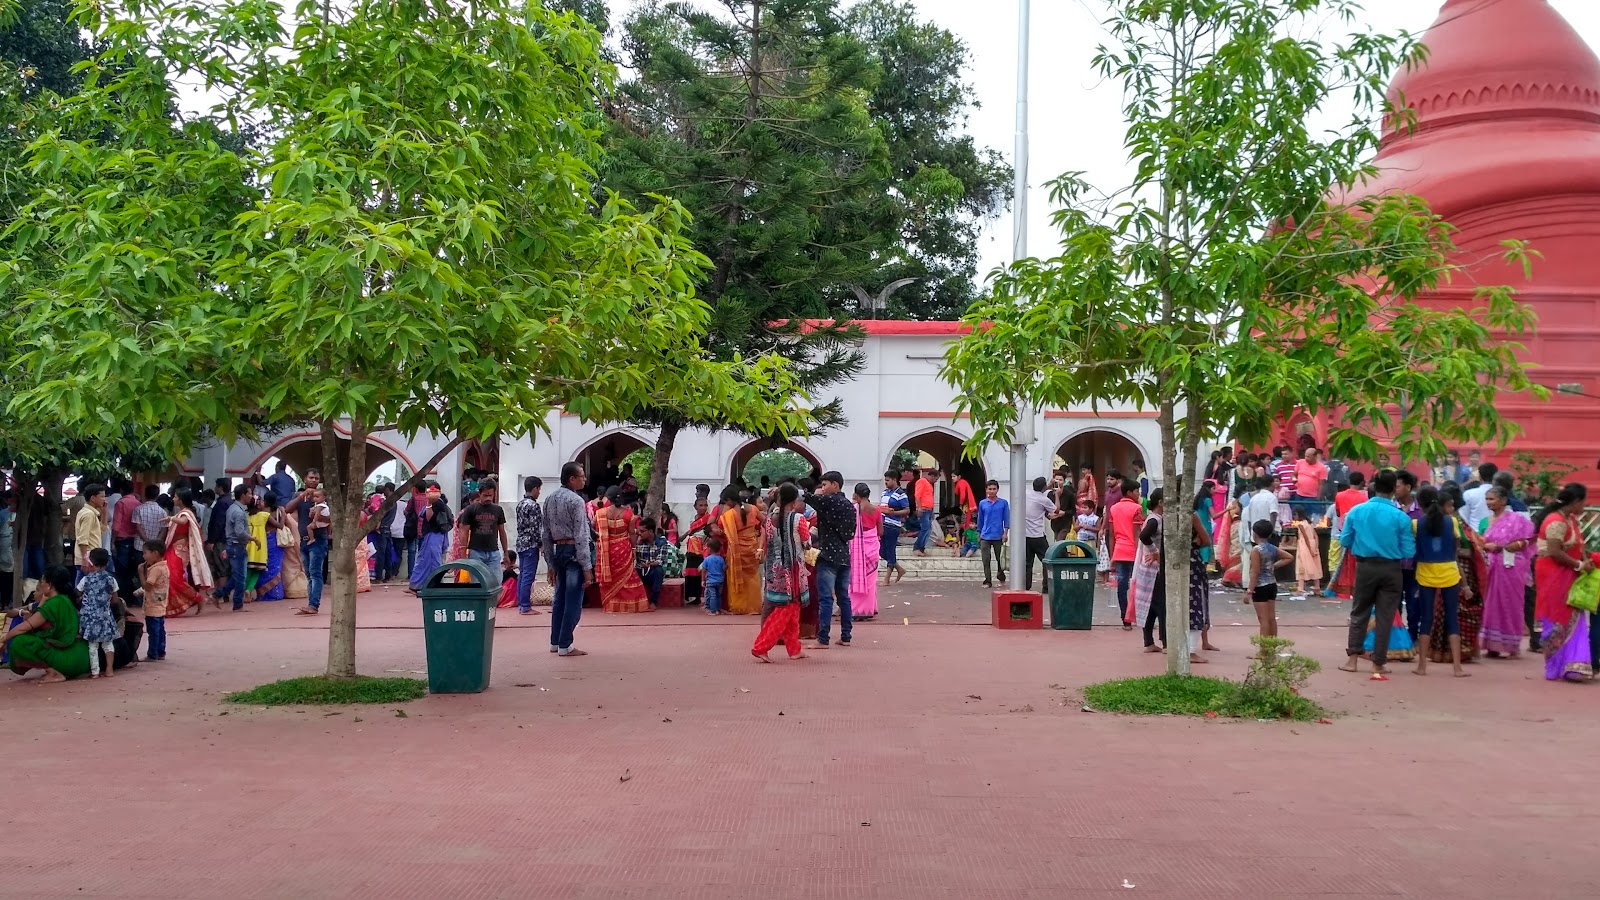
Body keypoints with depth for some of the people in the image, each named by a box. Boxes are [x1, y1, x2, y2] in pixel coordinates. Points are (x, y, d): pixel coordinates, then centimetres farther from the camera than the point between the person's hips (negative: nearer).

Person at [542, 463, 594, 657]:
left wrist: (550, 563, 17)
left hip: (558, 551, 8)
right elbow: (581, 536, -17)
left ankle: (555, 642, 22)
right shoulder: (576, 501, -12)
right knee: (573, 601, -2)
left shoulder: (550, 498, 11)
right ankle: (565, 646, 0)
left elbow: (545, 534, 13)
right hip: (574, 552, -8)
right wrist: (587, 567, -15)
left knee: (559, 598, 16)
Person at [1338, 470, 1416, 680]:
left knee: (1359, 612, 15)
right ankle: (1378, 663, 10)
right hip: (1391, 569, -1)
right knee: (1385, 617, 6)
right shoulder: (1401, 517, -10)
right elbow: (1408, 552, -8)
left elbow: (1344, 541, 2)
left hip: (1365, 567, 2)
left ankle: (1352, 657, 14)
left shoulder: (1356, 511, -4)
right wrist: (1402, 541, 12)